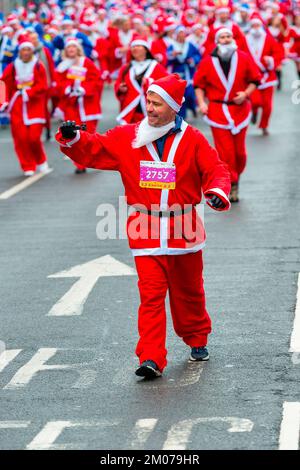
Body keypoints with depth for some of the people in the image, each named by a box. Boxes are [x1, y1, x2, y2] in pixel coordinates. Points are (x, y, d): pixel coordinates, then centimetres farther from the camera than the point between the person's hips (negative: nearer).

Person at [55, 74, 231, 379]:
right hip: (146, 233, 0)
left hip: (183, 230, 0)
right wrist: (72, 139, -15)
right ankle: (151, 359, -13)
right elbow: (93, 150, 4)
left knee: (188, 291, 15)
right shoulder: (127, 137, 3)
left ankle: (197, 340, 38)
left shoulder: (192, 140, -1)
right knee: (151, 294, -10)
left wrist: (218, 191, -23)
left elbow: (216, 170, -3)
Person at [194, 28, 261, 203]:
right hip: (217, 109, -1)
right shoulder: (207, 62, 1)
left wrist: (246, 93, -9)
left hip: (240, 109, 1)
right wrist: (202, 102, -4)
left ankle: (236, 176, 30)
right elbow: (199, 84, 8)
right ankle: (231, 185, 1)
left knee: (239, 149, 4)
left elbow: (255, 79, 7)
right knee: (225, 149, -7)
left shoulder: (244, 58, 2)